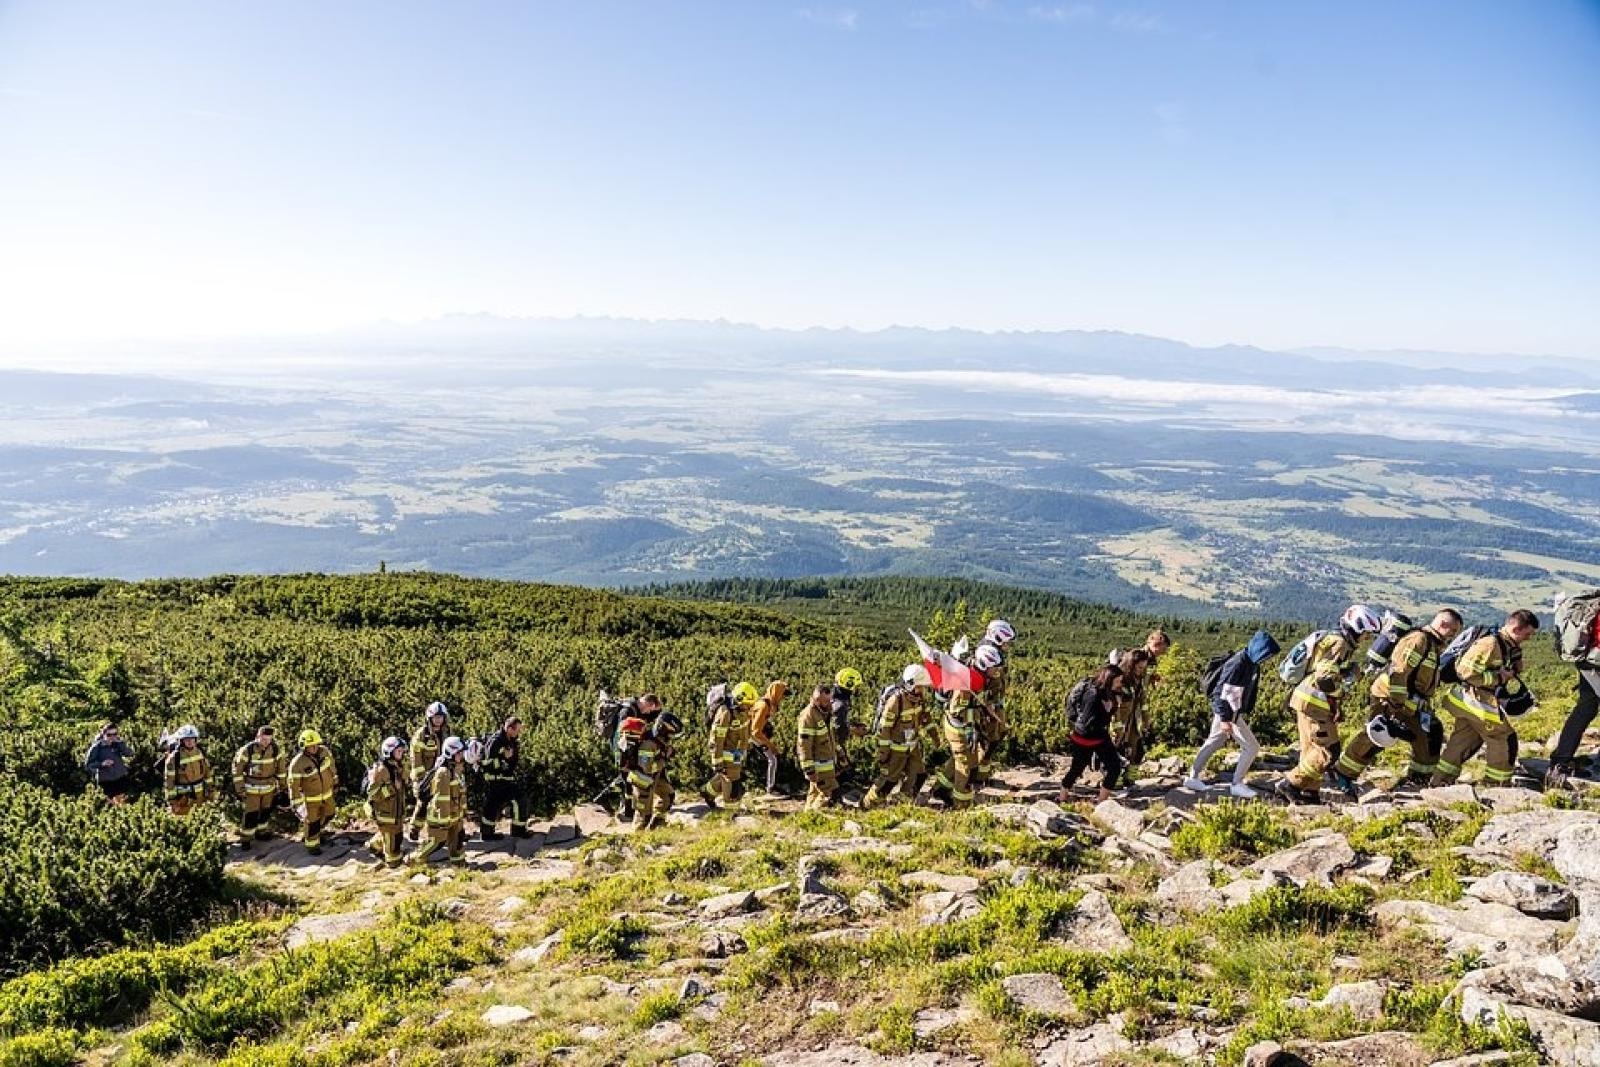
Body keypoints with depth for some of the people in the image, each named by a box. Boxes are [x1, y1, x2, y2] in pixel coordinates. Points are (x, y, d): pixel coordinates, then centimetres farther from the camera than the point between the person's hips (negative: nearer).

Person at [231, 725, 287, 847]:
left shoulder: (275, 749, -12)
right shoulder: (247, 750, -23)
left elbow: (281, 767, 2)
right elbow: (237, 769, -13)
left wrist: (283, 785, 8)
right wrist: (239, 789, -11)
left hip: (269, 788, 4)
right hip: (251, 788, -4)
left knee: (265, 811, 16)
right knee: (251, 814, -3)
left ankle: (261, 832, 37)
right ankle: (245, 839, 14)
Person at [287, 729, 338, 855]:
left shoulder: (324, 751, -15)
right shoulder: (297, 763, -29)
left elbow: (331, 765, 4)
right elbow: (293, 784, -20)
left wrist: (335, 781, 15)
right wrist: (296, 804, -16)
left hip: (327, 793, 5)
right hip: (310, 797, -5)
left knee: (328, 816, 22)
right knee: (312, 822, 10)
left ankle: (316, 833, 50)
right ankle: (312, 844, 32)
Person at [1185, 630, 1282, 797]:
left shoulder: (1252, 663, 4)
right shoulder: (1238, 664, -24)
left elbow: (1251, 689, 16)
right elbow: (1224, 692, -25)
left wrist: (1248, 711, 20)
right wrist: (1225, 719, -26)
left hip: (1236, 712, 10)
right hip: (1229, 713, -10)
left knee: (1213, 743, 16)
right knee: (1251, 747, -3)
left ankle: (1193, 778, 25)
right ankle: (1237, 784, 7)